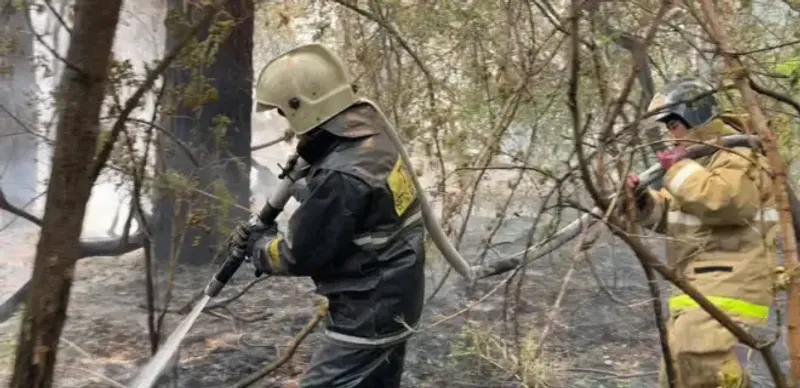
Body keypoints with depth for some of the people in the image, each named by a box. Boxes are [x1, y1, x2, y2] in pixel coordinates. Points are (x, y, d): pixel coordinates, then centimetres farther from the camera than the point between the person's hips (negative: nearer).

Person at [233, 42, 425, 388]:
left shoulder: (341, 176, -29)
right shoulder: (372, 138, 0)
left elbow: (301, 254, -18)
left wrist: (259, 246, 0)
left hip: (367, 314, -10)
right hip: (391, 302, 10)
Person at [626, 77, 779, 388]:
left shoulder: (736, 153, -9)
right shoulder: (700, 155, 23)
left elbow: (728, 201, -29)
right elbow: (673, 216, 24)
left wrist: (679, 170, -17)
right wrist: (645, 201, 2)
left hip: (728, 283, -11)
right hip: (700, 283, 11)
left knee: (703, 362, -27)